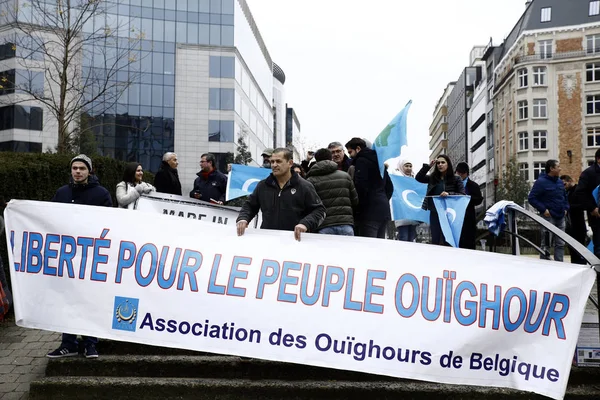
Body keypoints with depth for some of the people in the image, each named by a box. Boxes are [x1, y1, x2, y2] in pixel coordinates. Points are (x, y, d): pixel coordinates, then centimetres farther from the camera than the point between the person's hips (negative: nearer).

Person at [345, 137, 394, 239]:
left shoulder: (361, 161, -3)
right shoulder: (378, 160, 24)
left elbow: (360, 187, -15)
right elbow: (389, 187, 27)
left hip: (370, 211, -9)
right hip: (383, 211, 9)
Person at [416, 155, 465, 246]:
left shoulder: (456, 179, 2)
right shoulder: (432, 178, 12)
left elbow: (463, 195, -4)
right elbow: (418, 178, 3)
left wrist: (449, 194, -19)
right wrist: (428, 166, -4)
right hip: (434, 213, 3)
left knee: (447, 242, -2)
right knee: (435, 241, 5)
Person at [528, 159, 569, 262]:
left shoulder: (560, 182, 13)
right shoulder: (541, 182, -10)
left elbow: (565, 197, 27)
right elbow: (531, 198, -13)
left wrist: (566, 208, 11)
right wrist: (543, 209, -18)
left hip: (560, 218, 7)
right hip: (548, 217, -7)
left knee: (560, 244, 10)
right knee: (546, 244, -3)